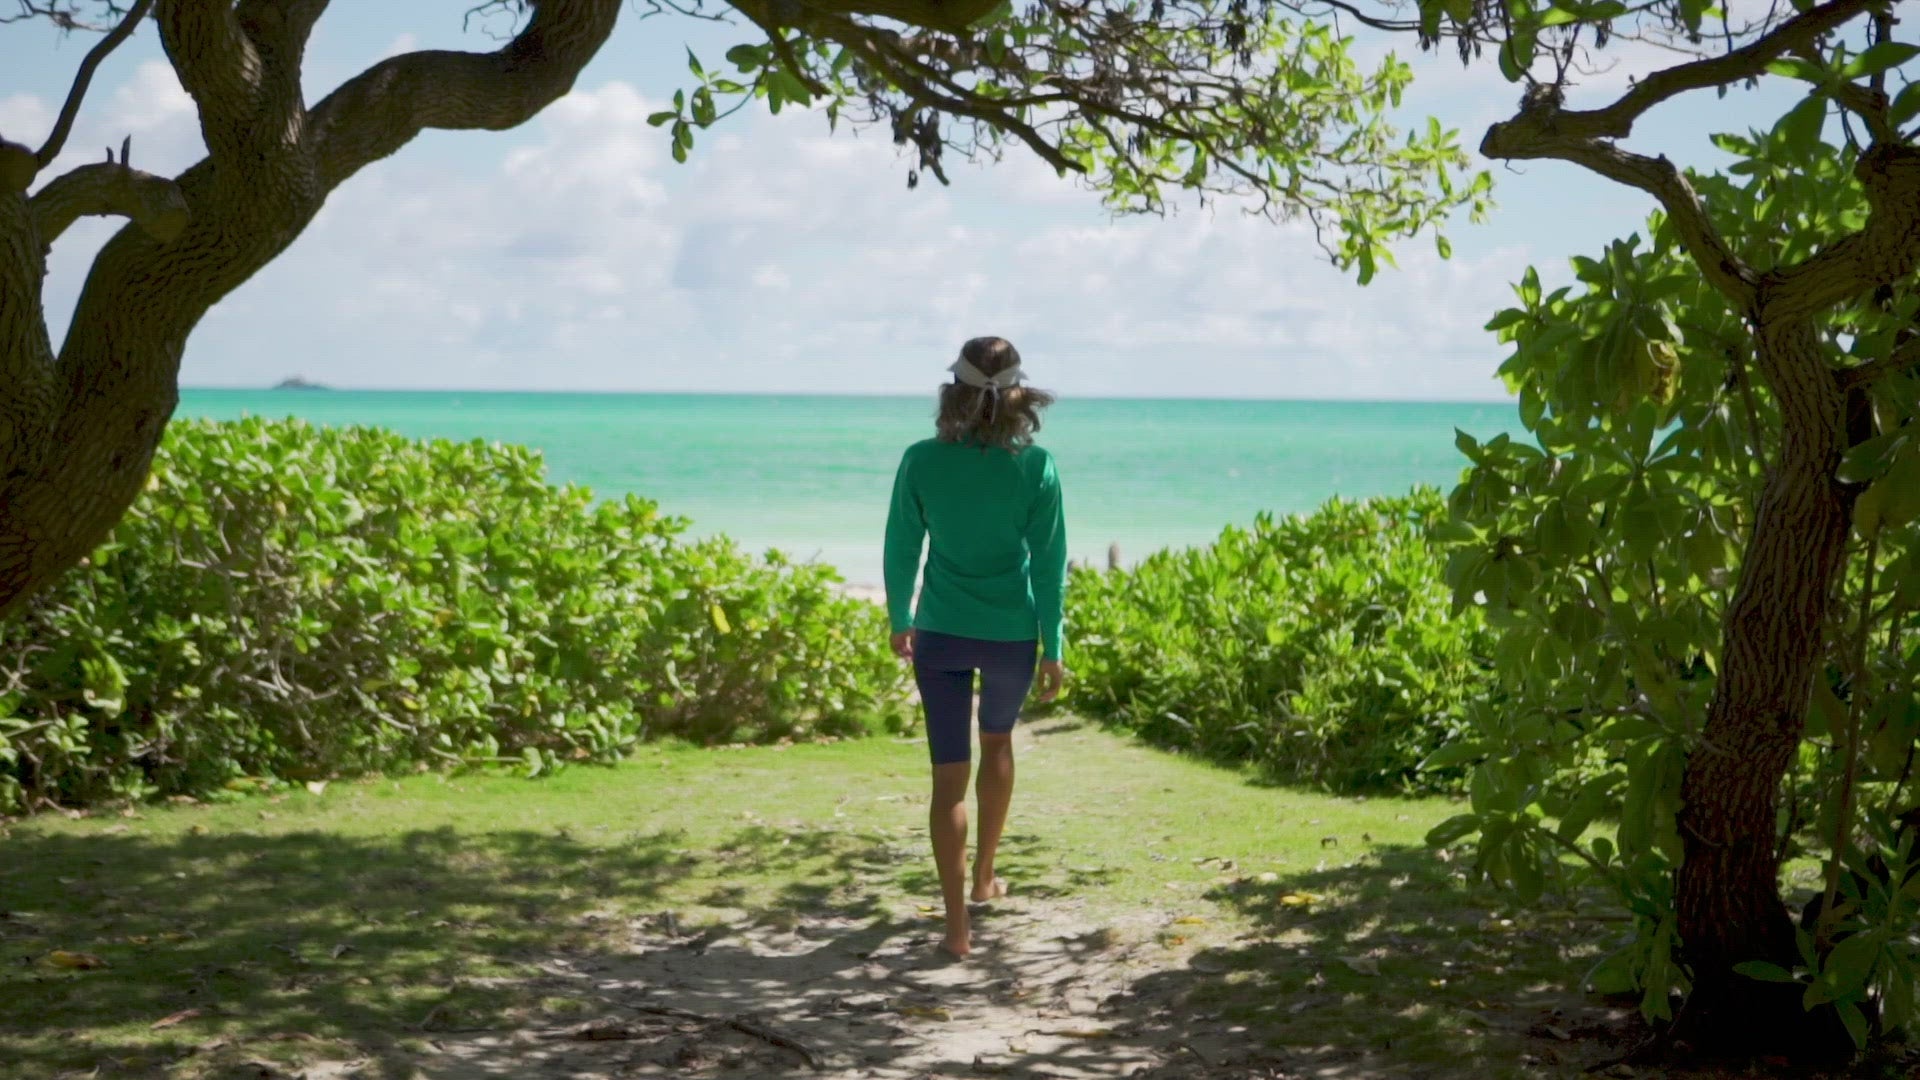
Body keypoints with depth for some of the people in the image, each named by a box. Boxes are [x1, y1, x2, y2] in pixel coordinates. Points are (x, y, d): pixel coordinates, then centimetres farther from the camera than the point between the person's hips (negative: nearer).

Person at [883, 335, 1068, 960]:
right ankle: (984, 878, 39)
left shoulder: (922, 462, -9)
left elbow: (901, 550, 0)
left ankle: (957, 926, -1)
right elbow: (1049, 562, -6)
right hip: (1012, 634, 1)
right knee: (997, 743, 26)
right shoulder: (1034, 466, -10)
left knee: (949, 773, 3)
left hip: (941, 633, -1)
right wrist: (1052, 649, 1)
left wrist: (901, 621, 15)